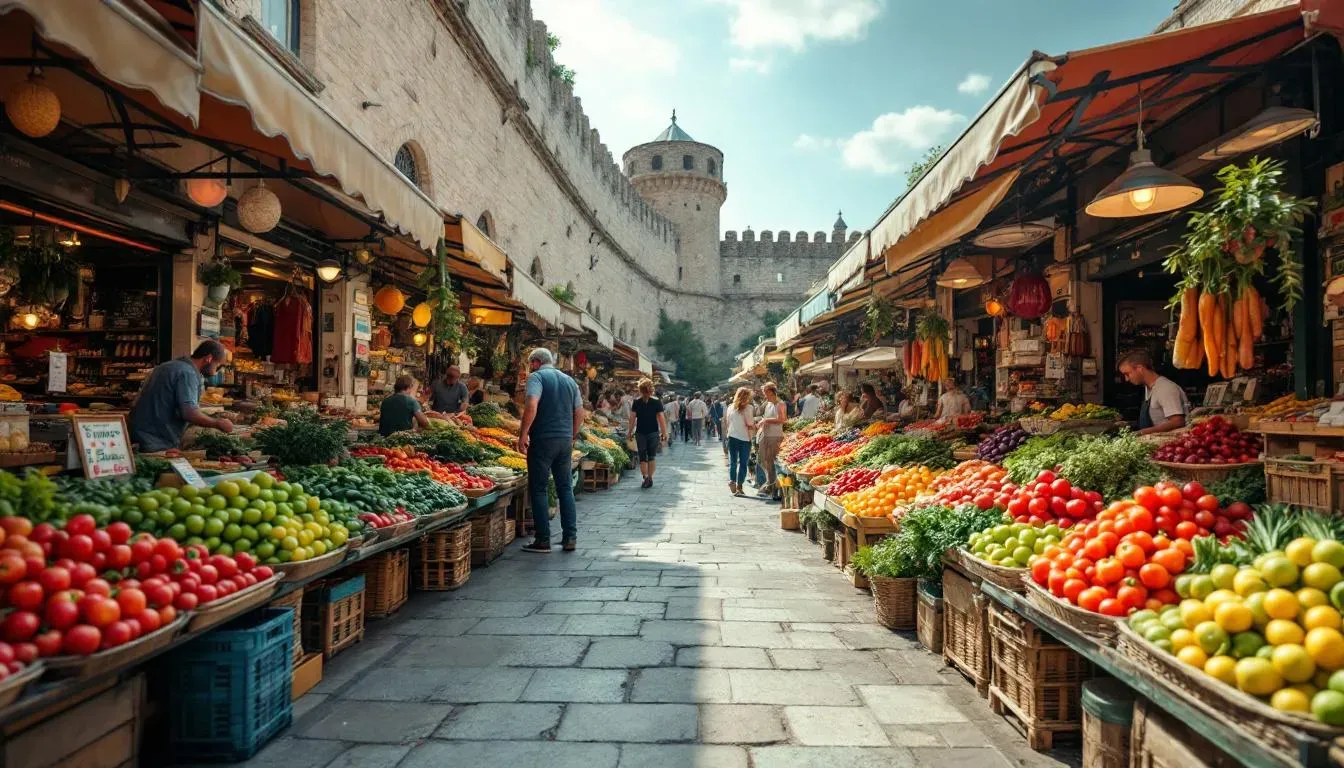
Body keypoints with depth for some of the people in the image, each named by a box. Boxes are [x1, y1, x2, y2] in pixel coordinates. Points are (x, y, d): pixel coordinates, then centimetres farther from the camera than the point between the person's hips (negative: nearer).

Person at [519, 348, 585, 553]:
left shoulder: (537, 377, -4)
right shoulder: (569, 381, 16)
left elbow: (531, 407, -19)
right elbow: (579, 413, 16)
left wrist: (523, 435, -15)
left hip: (543, 439, -6)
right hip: (566, 440, 6)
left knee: (538, 489, 2)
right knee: (565, 488, 12)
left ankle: (543, 540, 3)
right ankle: (570, 538, 12)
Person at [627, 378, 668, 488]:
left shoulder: (636, 402, -2)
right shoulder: (657, 402, -4)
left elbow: (632, 419, -3)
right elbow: (661, 418, -5)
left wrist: (630, 432, 7)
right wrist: (664, 433, 1)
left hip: (640, 433, 0)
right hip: (654, 433, 0)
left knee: (642, 457, 6)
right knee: (651, 457, 13)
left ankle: (646, 476, -12)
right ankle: (650, 478, 15)